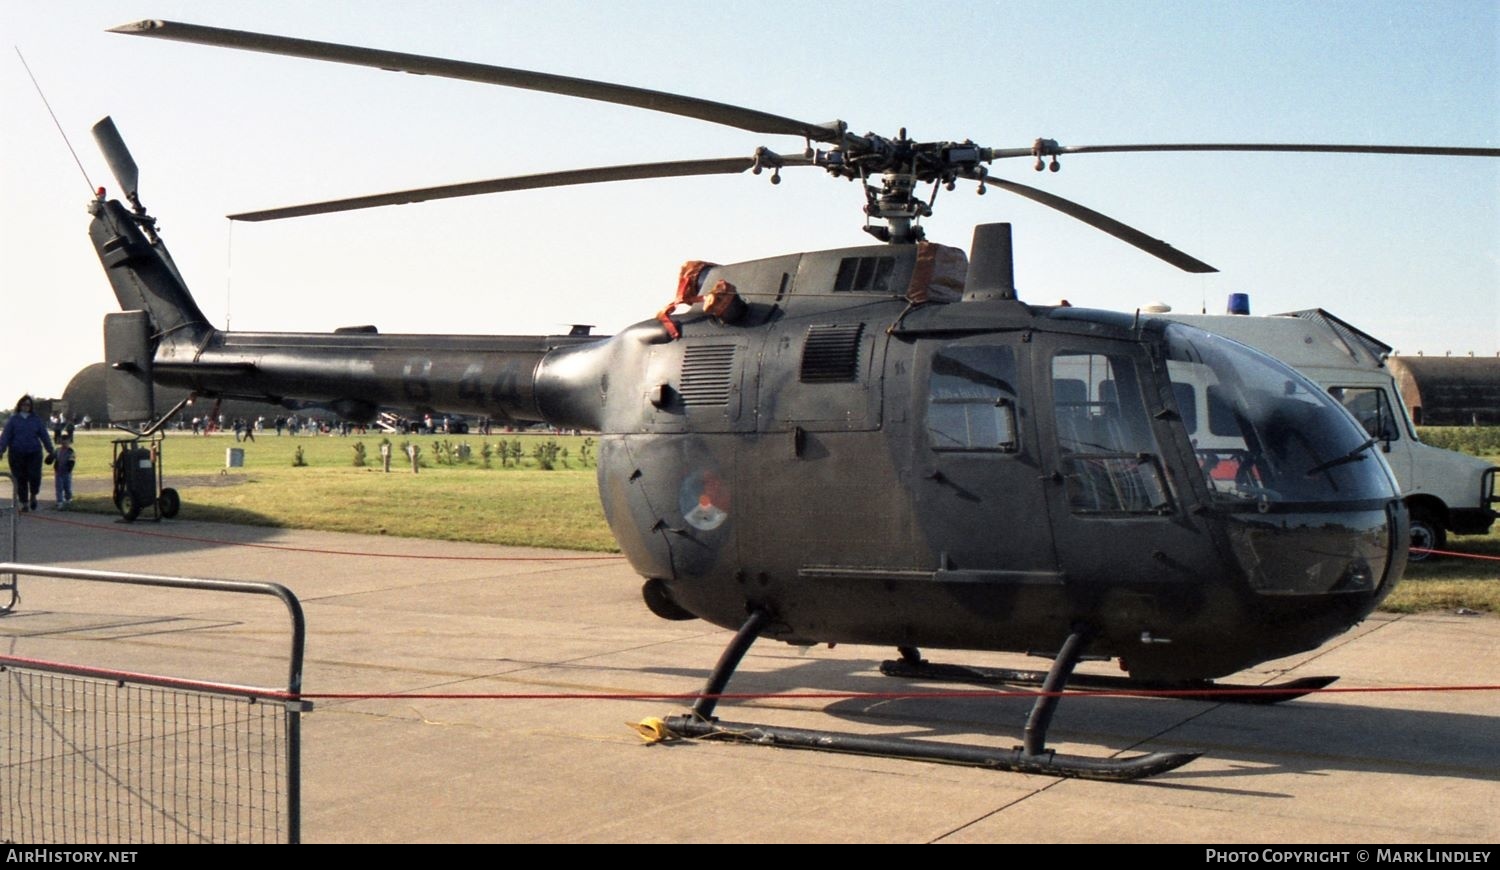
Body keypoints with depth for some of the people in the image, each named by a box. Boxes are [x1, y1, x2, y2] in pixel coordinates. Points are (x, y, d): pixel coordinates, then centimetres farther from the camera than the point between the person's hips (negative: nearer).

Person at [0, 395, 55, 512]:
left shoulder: (36, 420, 7)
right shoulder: (13, 420, 5)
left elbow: (44, 435, 8)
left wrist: (50, 451, 6)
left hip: (34, 453, 0)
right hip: (17, 453, 0)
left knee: (34, 476, -12)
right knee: (20, 479, 3)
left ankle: (33, 495, 16)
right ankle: (24, 503, 15)